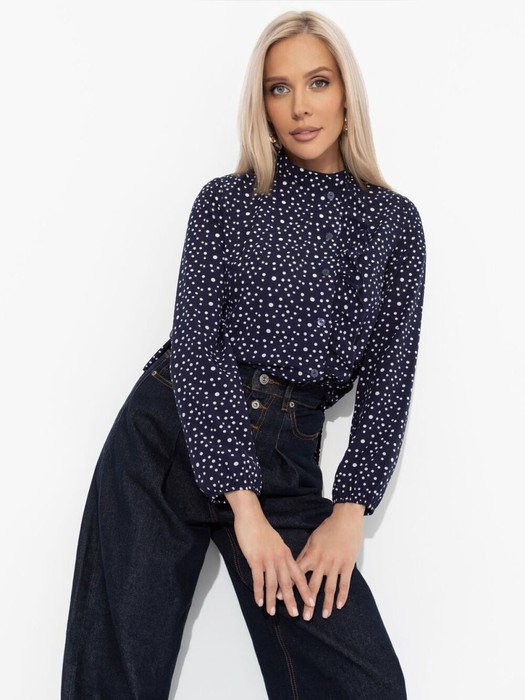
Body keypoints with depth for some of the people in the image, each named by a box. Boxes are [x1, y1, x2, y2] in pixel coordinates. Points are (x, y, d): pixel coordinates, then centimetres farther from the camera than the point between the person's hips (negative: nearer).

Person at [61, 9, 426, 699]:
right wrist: (244, 507, -14)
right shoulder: (226, 201, 5)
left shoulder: (394, 221, 9)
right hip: (168, 432, 0)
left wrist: (348, 512, -8)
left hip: (286, 459, 1)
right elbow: (196, 343, -6)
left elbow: (389, 374, 3)